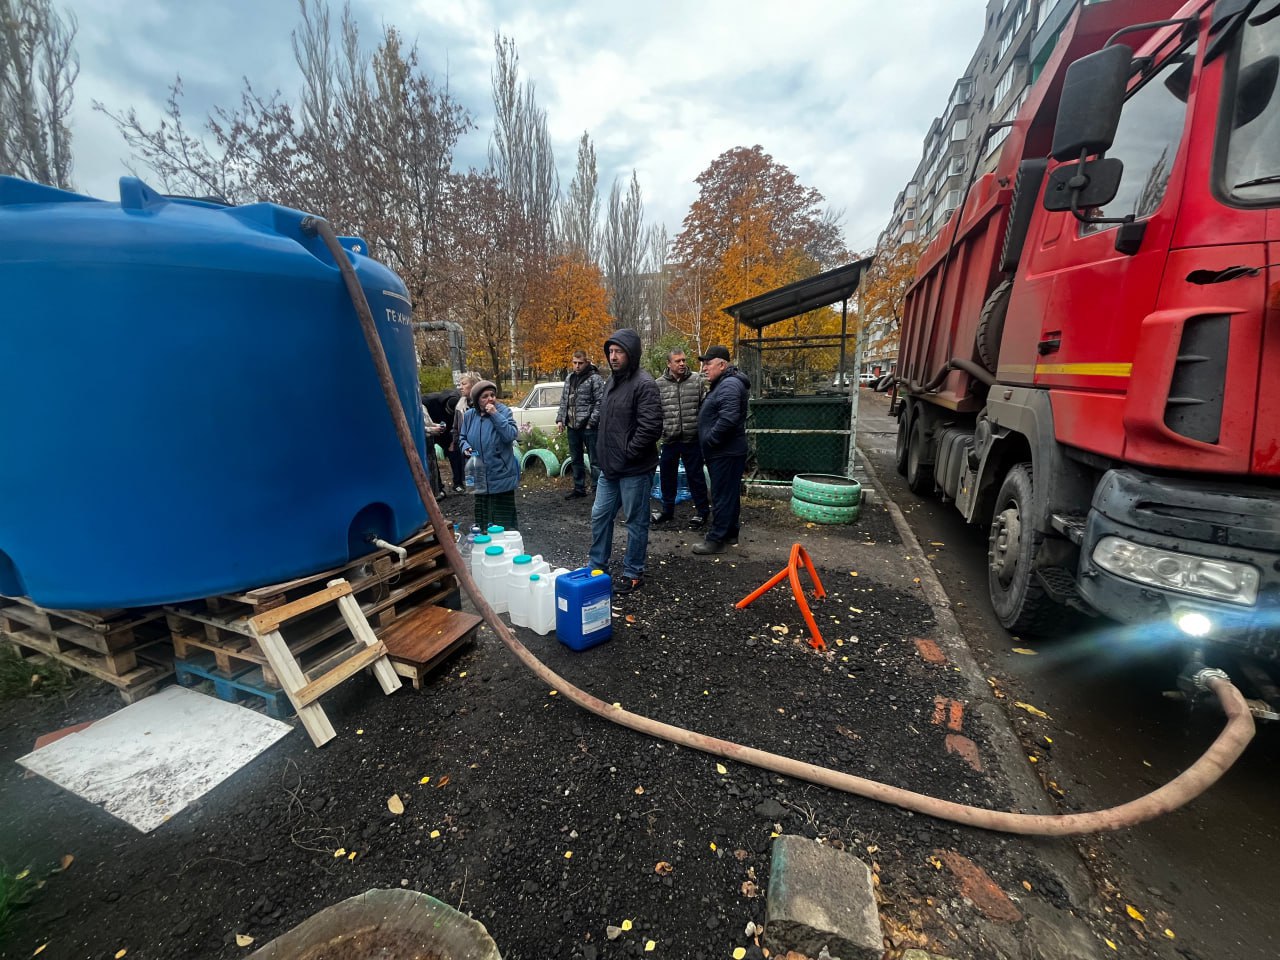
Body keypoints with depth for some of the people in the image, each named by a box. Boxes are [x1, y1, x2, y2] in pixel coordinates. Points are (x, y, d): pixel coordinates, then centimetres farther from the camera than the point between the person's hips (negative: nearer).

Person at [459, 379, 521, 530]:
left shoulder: (503, 411, -8)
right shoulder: (470, 415, 5)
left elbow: (512, 435, -22)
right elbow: (463, 437, 17)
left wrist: (495, 414, -24)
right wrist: (466, 447, -5)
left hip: (502, 475, -4)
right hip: (479, 477, 5)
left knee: (504, 515, 4)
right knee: (482, 515, 16)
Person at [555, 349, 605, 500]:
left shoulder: (595, 378, -8)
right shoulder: (569, 378, 14)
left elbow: (600, 402, -14)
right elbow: (564, 401, 18)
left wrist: (591, 422, -18)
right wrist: (560, 419, 9)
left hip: (588, 427, -7)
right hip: (572, 426, 8)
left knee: (595, 460, -1)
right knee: (576, 459, 16)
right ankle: (579, 488, 29)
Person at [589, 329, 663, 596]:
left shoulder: (644, 384, -15)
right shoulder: (612, 381, 13)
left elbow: (651, 427, -23)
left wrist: (627, 454, -16)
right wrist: (603, 452, 12)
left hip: (634, 469, -9)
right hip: (609, 467, 9)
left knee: (636, 522, 5)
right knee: (600, 516, 16)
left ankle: (633, 574, 20)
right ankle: (597, 566, 32)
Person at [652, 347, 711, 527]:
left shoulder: (697, 380, 0)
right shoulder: (659, 384, 2)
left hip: (692, 438, -2)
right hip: (669, 439, 2)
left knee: (695, 475, 7)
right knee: (667, 475, 13)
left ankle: (702, 511, 22)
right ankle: (667, 510, 29)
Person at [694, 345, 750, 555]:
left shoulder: (729, 385, -17)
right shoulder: (721, 384, 17)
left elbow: (728, 419, -29)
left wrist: (709, 440, -19)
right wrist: (708, 442, 14)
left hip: (726, 453, -11)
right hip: (723, 452, 11)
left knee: (722, 496, -4)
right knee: (728, 494, 16)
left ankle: (716, 539, 4)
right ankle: (730, 534, 27)